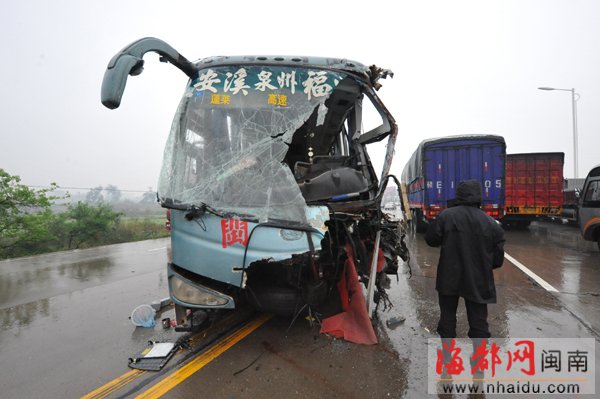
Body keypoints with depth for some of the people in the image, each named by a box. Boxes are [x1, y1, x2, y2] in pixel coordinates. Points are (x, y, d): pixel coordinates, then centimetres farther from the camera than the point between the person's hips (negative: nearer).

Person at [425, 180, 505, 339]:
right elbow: (498, 257, 0)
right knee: (479, 321, 12)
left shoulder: (446, 215, -12)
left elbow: (430, 239, -3)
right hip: (478, 280, 1)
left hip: (450, 277, -1)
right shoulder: (491, 223, -5)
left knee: (447, 317, 16)